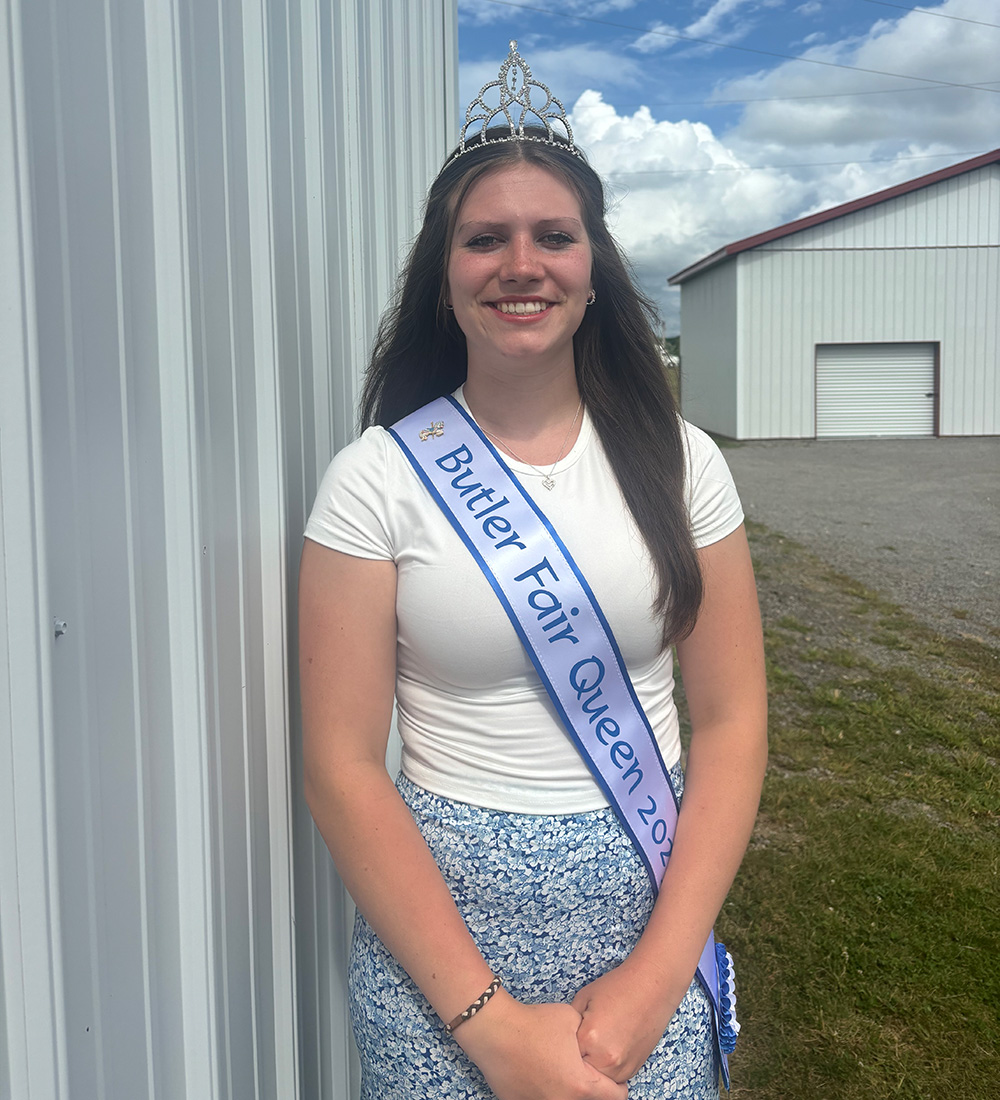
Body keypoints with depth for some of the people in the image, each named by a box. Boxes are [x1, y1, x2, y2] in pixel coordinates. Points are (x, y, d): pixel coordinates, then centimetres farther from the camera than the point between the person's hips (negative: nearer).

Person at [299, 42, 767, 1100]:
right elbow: (342, 769, -10)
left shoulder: (679, 461, -1)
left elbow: (730, 723, -2)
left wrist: (657, 977, -10)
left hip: (653, 906, 2)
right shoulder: (377, 477, -8)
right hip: (439, 909, -1)